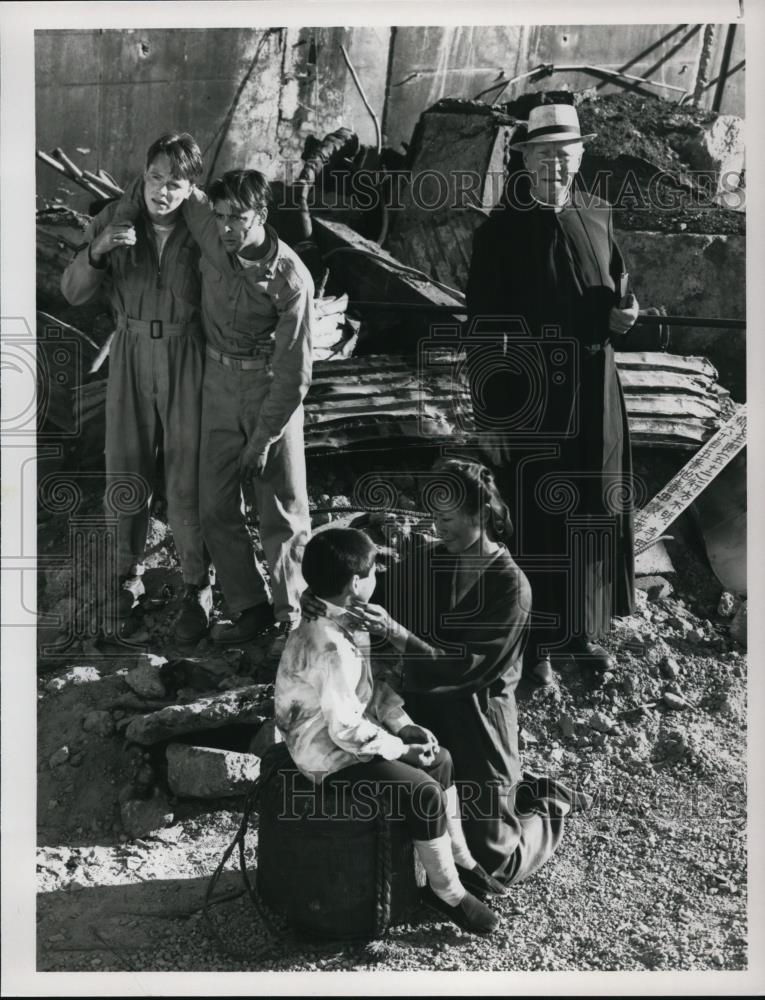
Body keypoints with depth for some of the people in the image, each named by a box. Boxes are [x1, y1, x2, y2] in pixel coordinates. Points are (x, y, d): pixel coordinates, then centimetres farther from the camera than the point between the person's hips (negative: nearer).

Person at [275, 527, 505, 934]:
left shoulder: (349, 622, 0)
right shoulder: (329, 646, -32)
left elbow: (372, 684, 12)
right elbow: (346, 728, -30)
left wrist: (403, 724, 0)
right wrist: (398, 747, -17)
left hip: (351, 736, 10)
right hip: (330, 757, -10)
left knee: (440, 760, 10)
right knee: (424, 791, -16)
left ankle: (460, 859, 24)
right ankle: (446, 891, 3)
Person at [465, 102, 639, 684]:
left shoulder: (598, 217, 5)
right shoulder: (501, 231, -9)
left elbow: (618, 286, 19)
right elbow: (483, 328, -10)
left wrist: (624, 315, -6)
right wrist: (493, 414, -13)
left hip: (595, 393, 5)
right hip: (531, 397, -5)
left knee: (596, 513, 12)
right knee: (535, 517, 3)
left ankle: (585, 628, 30)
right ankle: (535, 640, 17)